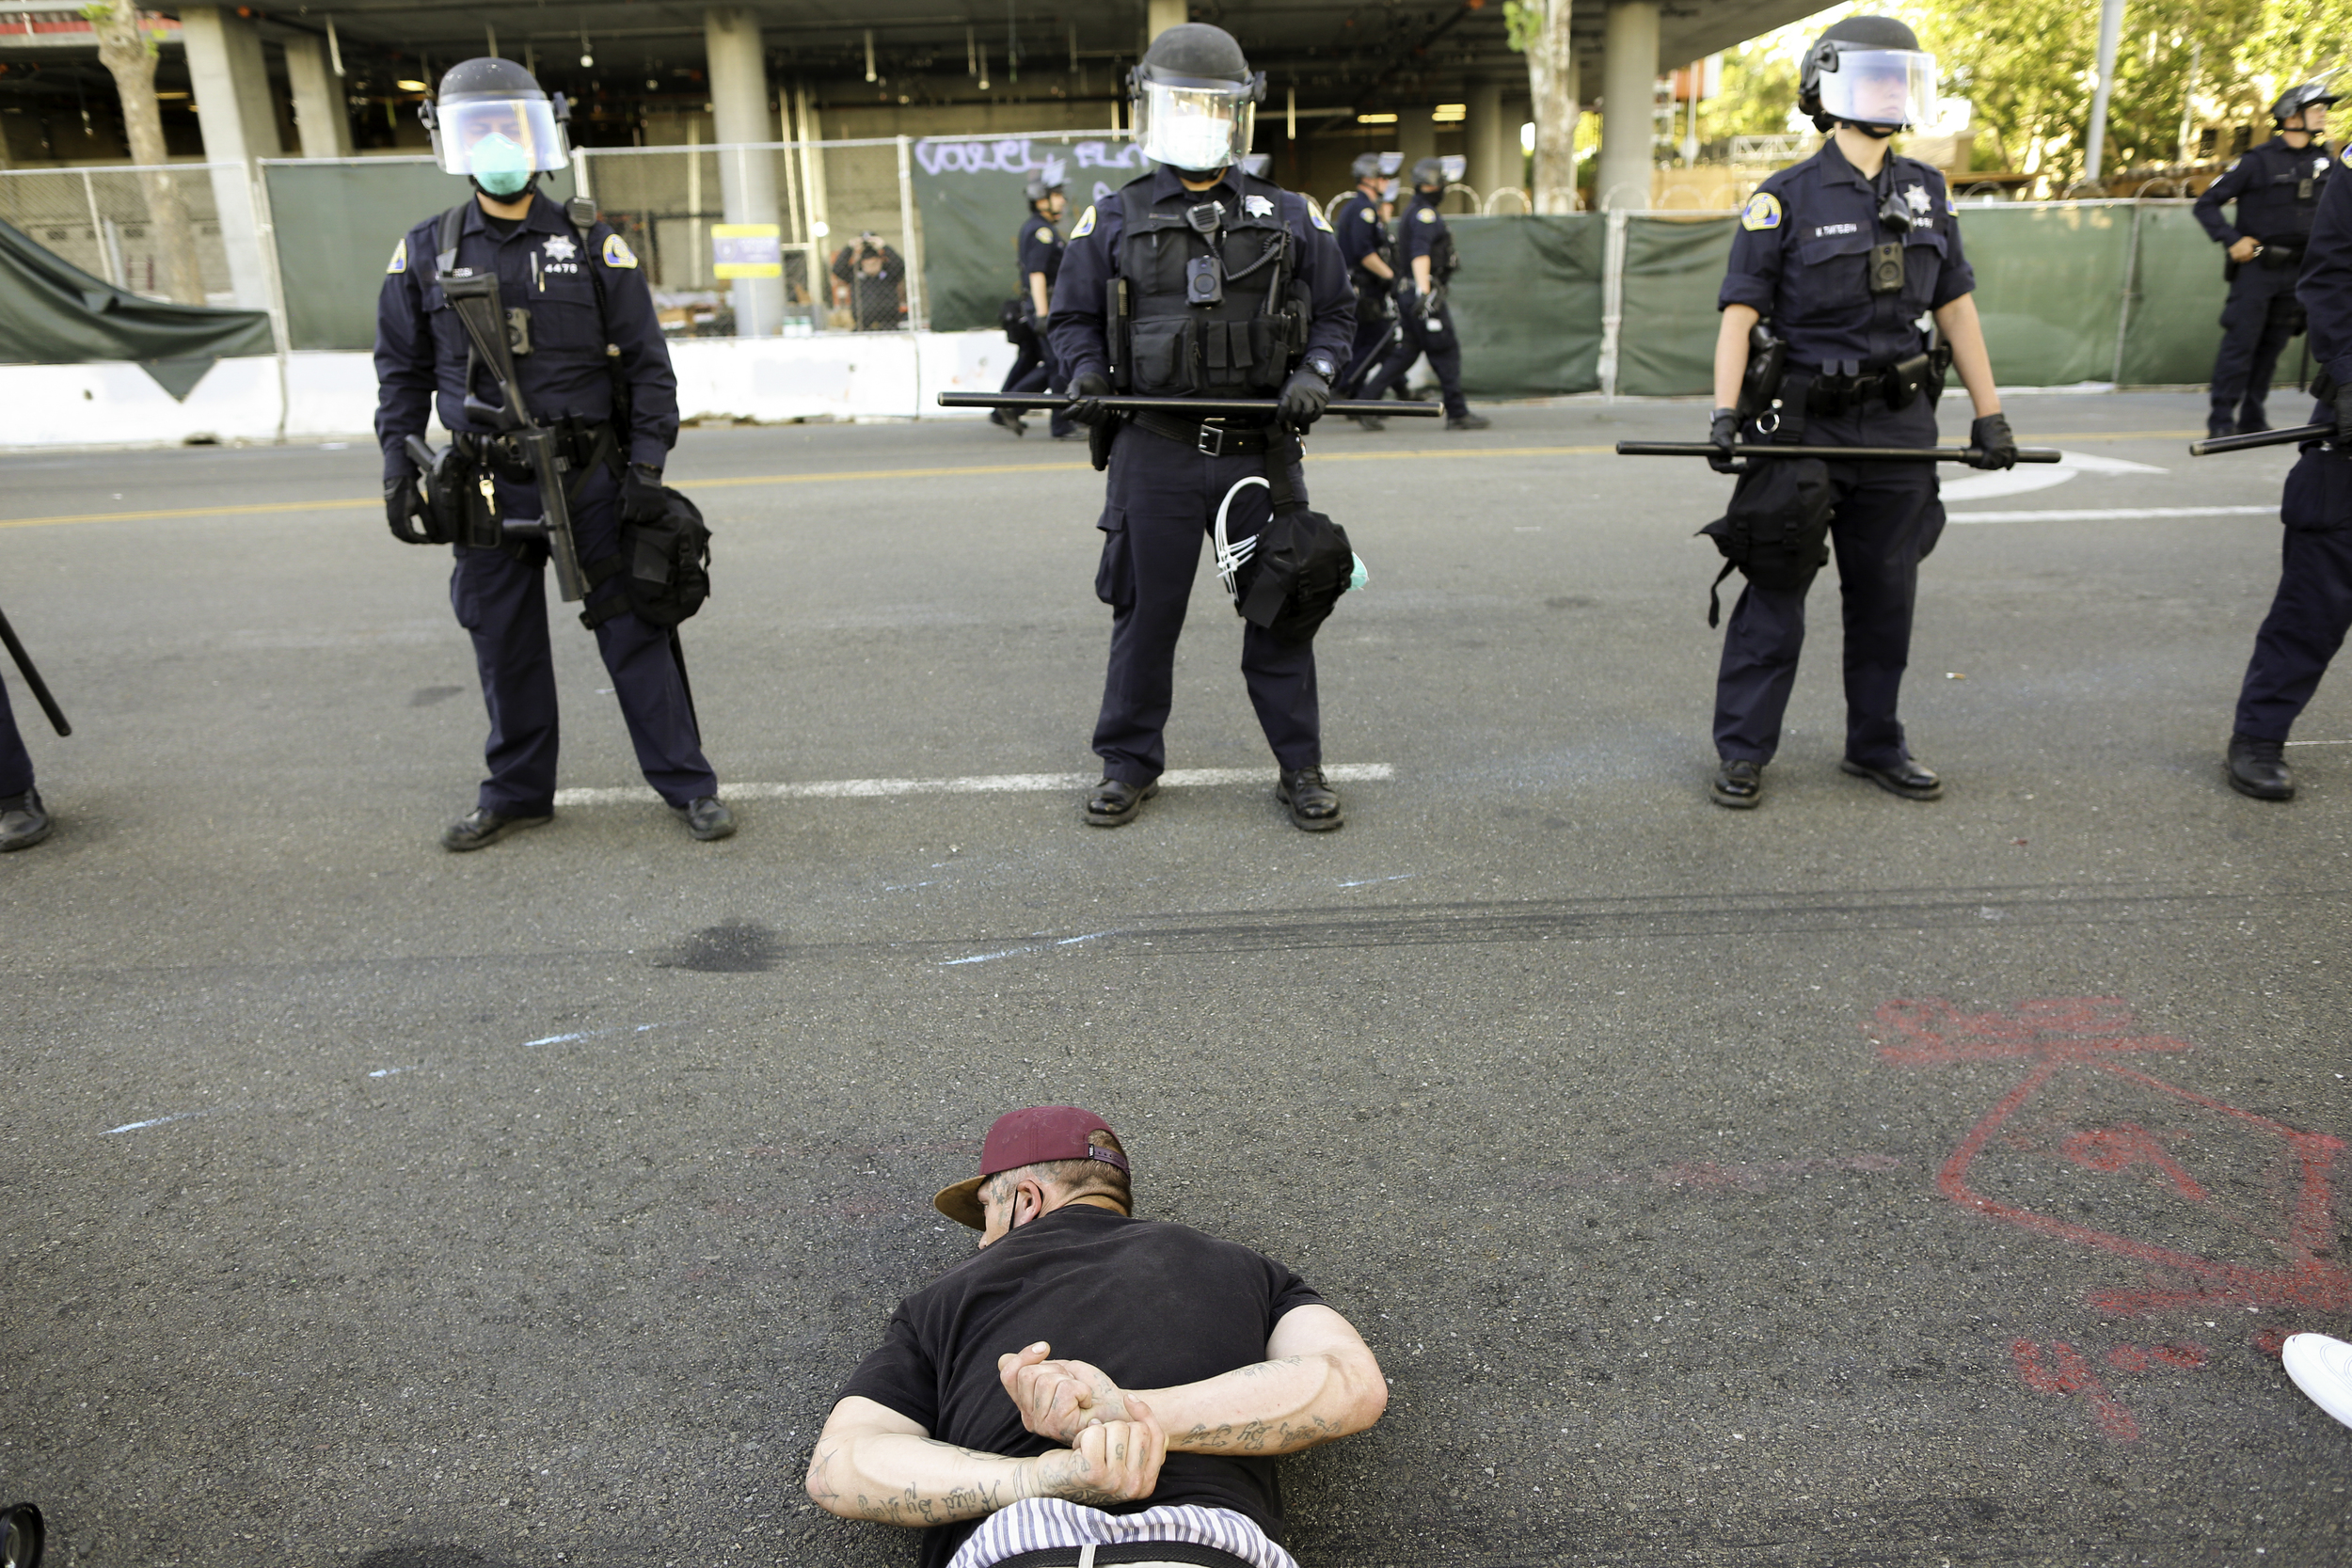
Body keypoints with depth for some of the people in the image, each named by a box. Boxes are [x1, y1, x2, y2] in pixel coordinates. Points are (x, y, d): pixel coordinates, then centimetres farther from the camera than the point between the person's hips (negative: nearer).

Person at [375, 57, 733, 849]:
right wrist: (397, 460, 5)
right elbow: (402, 368, 12)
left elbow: (648, 362, -2)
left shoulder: (593, 245, -2)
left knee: (632, 633, 1)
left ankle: (688, 783, 11)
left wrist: (646, 463, -9)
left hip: (590, 478, -3)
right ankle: (517, 791, 25)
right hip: (489, 486, 3)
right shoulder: (425, 252, 6)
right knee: (504, 643, 10)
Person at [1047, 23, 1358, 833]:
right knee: (1146, 613, 6)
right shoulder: (1112, 219, 8)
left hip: (1262, 450, 1)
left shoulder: (1291, 219, 9)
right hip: (1156, 453, -1)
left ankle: (1300, 766, 19)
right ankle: (1129, 762, 21)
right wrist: (1087, 372, -7)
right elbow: (1073, 318, 13)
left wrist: (1314, 372, -4)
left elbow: (1335, 310, 14)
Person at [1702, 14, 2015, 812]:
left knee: (1885, 595, 11)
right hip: (1805, 424, -5)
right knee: (1776, 593, -2)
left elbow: (1955, 307, 13)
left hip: (1899, 424, 5)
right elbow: (1740, 311, -10)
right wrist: (1726, 411, -23)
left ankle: (1875, 745, 23)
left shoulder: (1924, 192, 11)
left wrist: (1989, 414, 9)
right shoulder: (1785, 199, -4)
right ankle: (1742, 752, 7)